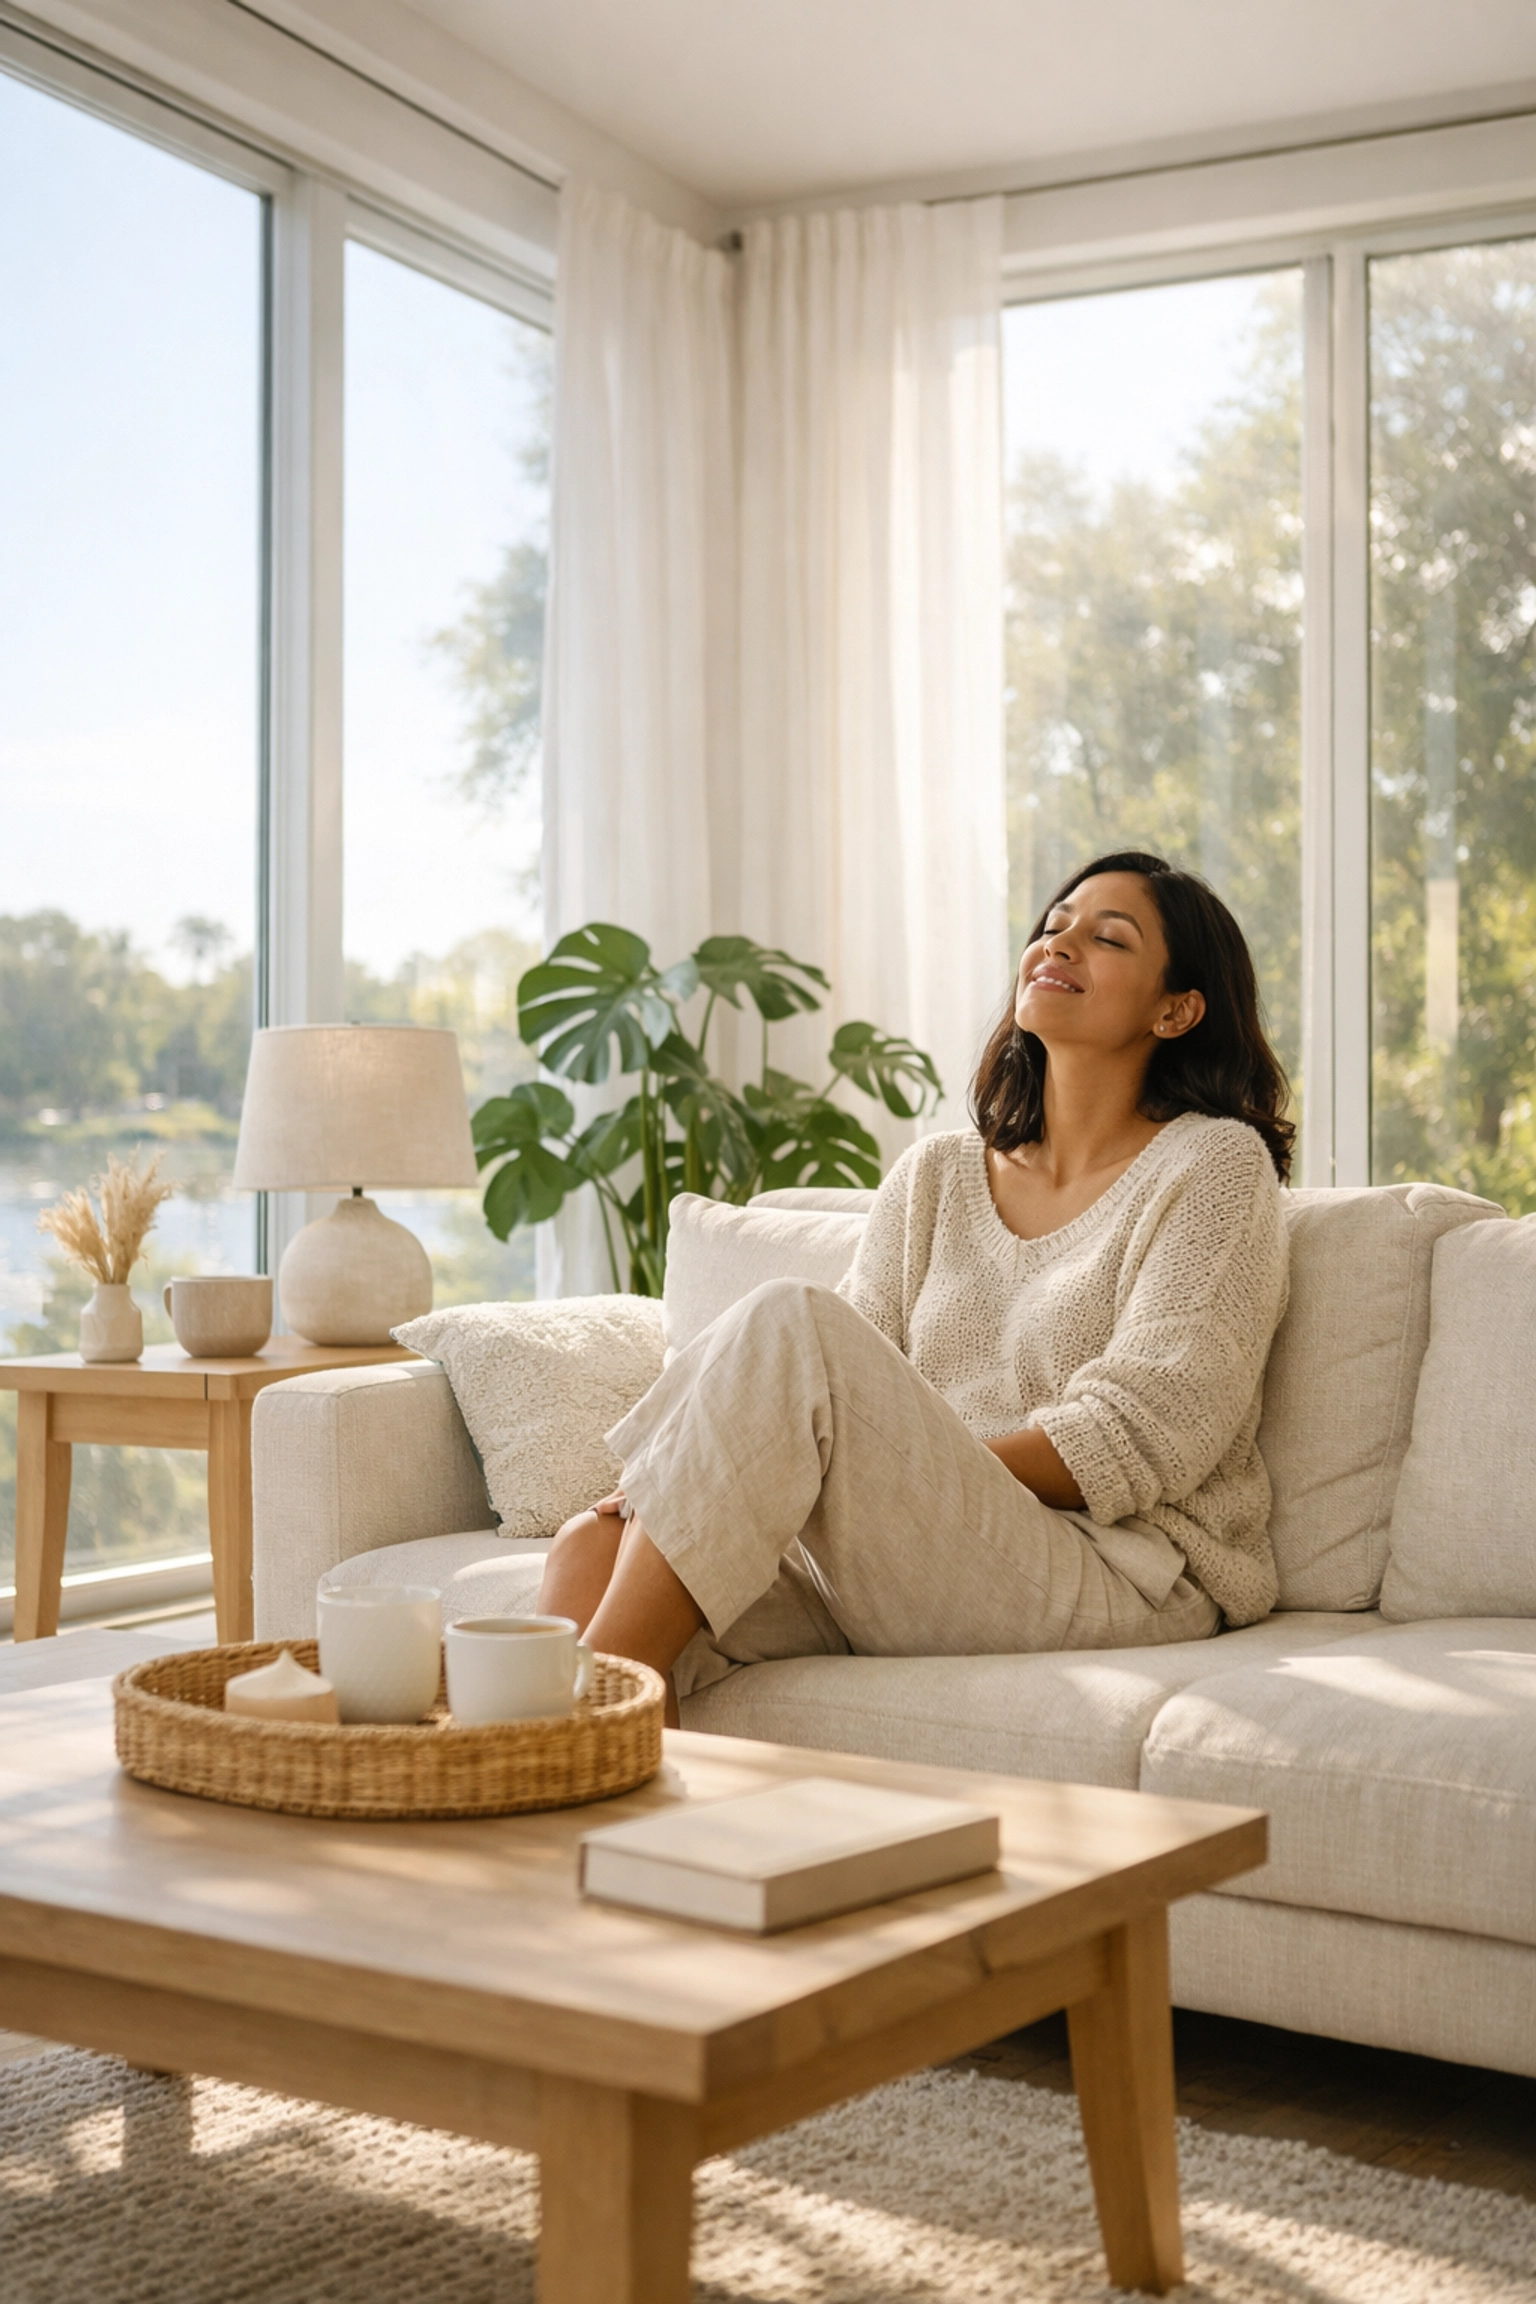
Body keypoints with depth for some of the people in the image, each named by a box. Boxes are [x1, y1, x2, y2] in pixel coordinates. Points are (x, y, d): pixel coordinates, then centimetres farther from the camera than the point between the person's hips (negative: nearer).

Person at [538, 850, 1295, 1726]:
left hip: (1122, 1578, -5)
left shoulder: (1215, 1165, 3)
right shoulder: (935, 1178, 20)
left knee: (788, 1320, -27)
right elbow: (846, 1388, 10)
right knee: (599, 1547, -23)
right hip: (914, 1564, 5)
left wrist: (908, 1471, -17)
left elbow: (1136, 1439, -8)